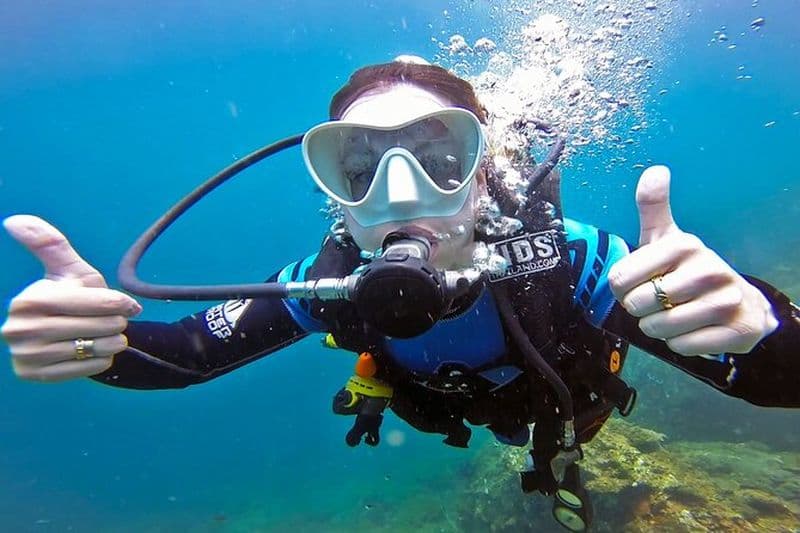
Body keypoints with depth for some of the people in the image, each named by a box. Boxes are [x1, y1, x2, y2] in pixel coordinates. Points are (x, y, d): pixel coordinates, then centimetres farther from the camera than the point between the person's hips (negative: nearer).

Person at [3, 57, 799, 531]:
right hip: (472, 410, 1)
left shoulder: (566, 260, -45)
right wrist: (94, 338, -50)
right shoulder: (330, 281, -39)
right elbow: (184, 355, -27)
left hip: (565, 403, 0)